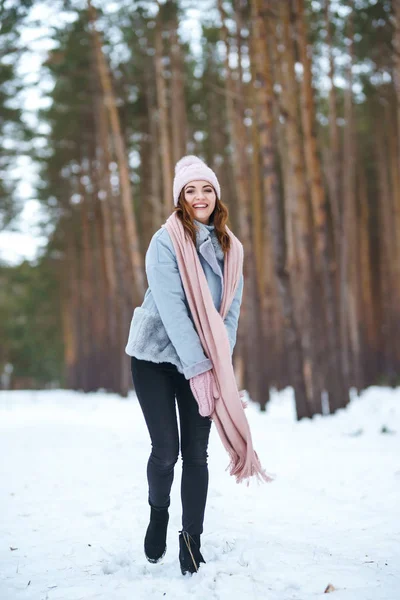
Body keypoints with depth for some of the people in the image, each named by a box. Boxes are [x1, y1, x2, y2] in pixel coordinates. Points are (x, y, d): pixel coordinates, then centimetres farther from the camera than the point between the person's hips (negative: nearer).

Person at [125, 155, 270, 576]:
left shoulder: (230, 249, 4)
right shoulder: (166, 242, -13)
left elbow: (231, 310, 3)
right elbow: (171, 308, -18)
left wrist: (219, 364, -8)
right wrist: (197, 366, -21)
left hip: (204, 363, 4)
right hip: (157, 356, -4)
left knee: (196, 453, 0)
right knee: (166, 449, -6)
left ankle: (191, 542, 10)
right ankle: (158, 512, 24)